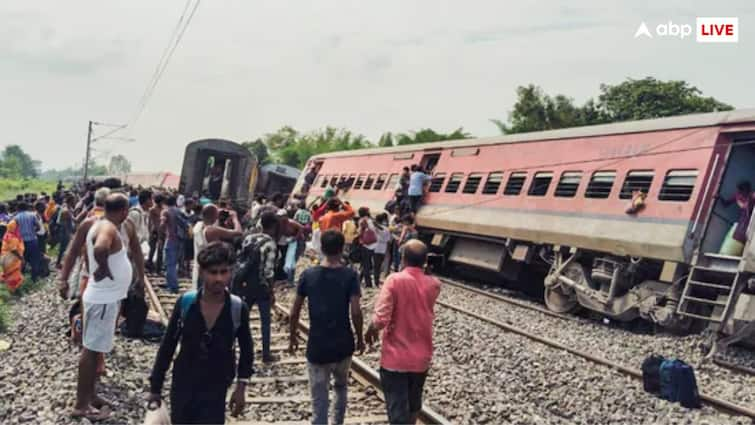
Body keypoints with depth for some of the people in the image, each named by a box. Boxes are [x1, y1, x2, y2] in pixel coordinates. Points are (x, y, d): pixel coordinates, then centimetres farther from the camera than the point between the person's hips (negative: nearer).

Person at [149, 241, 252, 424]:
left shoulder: (238, 309, -14)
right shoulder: (185, 303, -13)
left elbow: (246, 350, 2)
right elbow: (167, 346, -3)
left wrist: (241, 387, 0)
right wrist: (155, 387, 0)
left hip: (215, 390, -1)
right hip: (183, 385, 1)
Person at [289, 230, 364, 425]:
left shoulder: (308, 274, -3)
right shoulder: (350, 275, -8)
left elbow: (295, 312, 0)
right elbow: (356, 312, -12)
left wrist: (292, 337, 14)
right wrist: (360, 338, 2)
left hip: (317, 347, -1)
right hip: (343, 345, 1)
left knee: (319, 400, 6)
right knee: (341, 386, 27)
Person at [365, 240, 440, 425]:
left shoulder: (395, 280, -17)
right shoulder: (434, 284, -3)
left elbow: (380, 319, -23)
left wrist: (370, 330, -2)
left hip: (395, 357, -4)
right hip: (422, 357, 5)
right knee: (413, 404, 25)